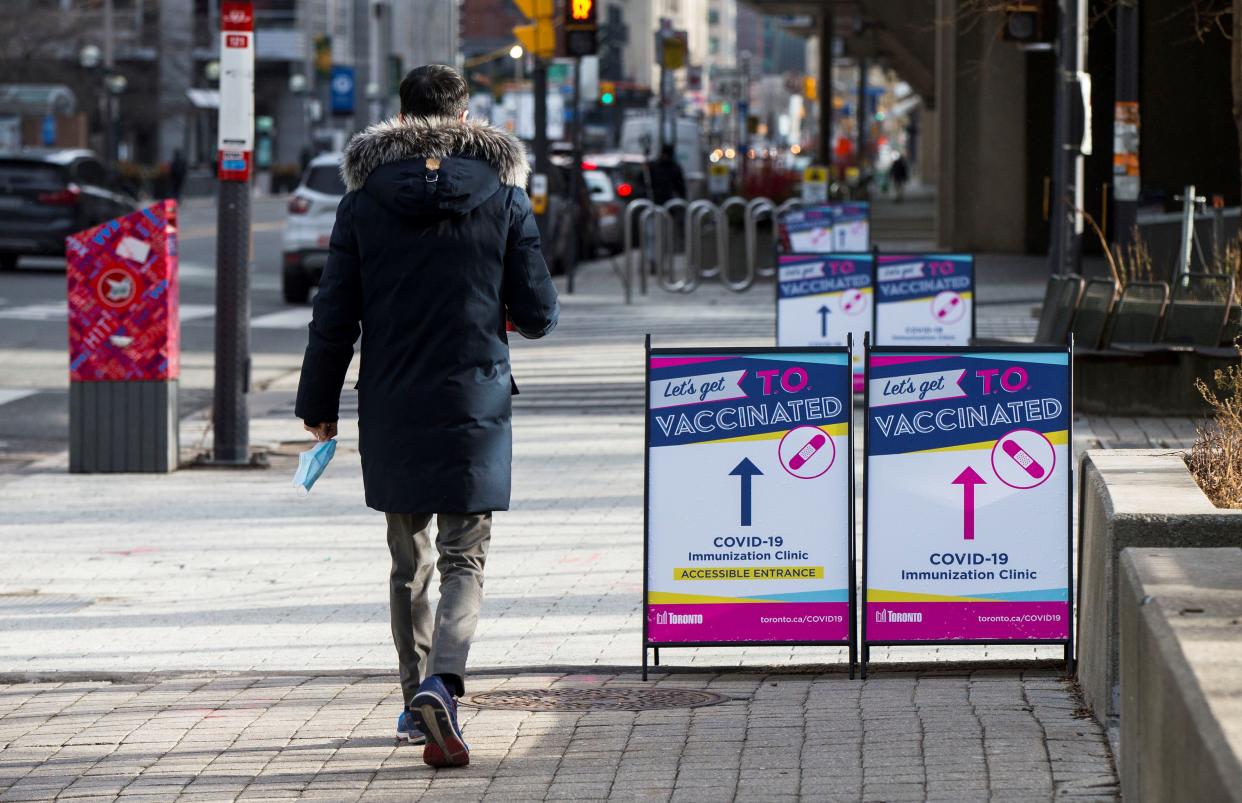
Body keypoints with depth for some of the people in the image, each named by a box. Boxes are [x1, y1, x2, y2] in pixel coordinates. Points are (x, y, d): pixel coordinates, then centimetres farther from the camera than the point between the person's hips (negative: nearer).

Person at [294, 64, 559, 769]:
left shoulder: (364, 200, -1)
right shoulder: (504, 196, -2)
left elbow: (335, 316, 0)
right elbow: (540, 314, -1)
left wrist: (319, 404, 10)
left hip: (391, 409, 2)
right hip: (475, 406, -2)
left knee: (409, 561, 16)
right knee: (465, 561, -2)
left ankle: (418, 701, 25)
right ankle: (443, 683, -26)